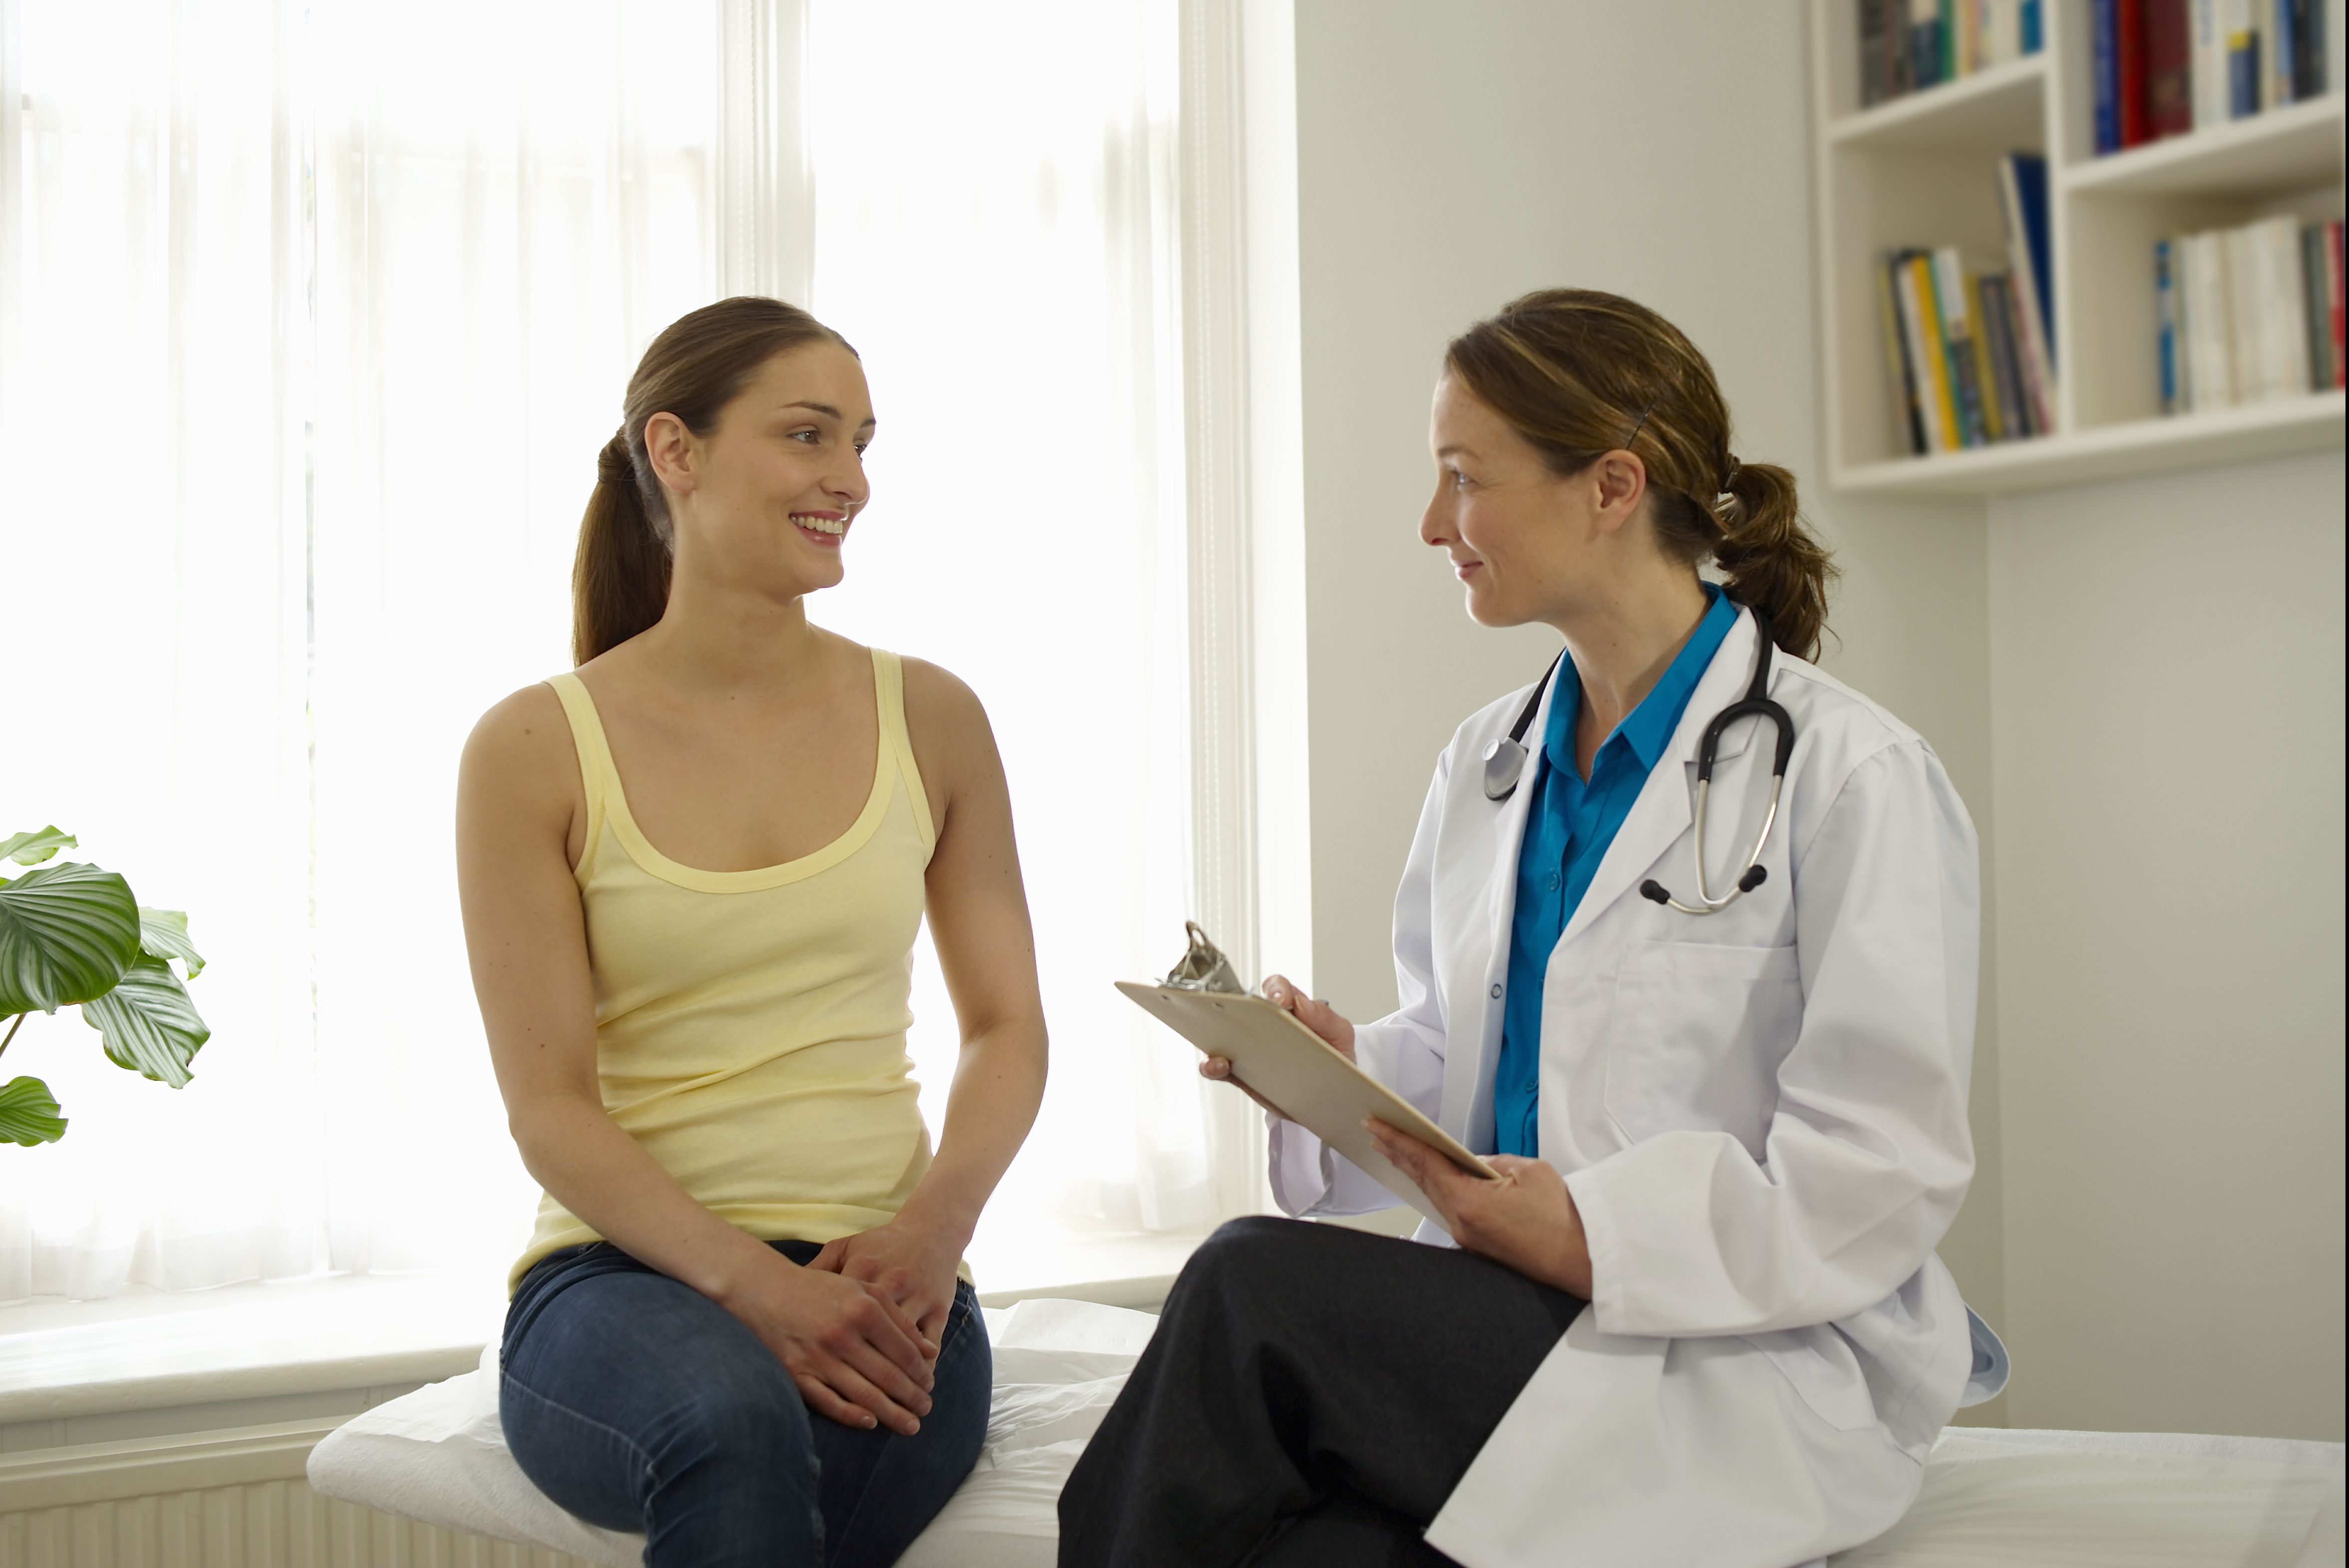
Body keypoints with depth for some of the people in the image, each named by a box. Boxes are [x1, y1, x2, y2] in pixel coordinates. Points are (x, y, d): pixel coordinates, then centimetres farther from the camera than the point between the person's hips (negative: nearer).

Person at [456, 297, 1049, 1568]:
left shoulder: (928, 720, 10)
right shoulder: (533, 751, 1)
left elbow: (1007, 1026, 11)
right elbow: (549, 1104, -4)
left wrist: (934, 1223, -9)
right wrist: (752, 1283, -18)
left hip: (871, 1279, 2)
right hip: (621, 1276, -2)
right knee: (733, 1419, -37)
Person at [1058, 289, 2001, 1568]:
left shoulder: (1851, 777, -8)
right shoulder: (1484, 765, 15)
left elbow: (1885, 1172, -11)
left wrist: (1594, 1234, -21)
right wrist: (1342, 1063, -2)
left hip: (1754, 1364, -5)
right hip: (1504, 1320, 5)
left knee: (1253, 1283, -26)